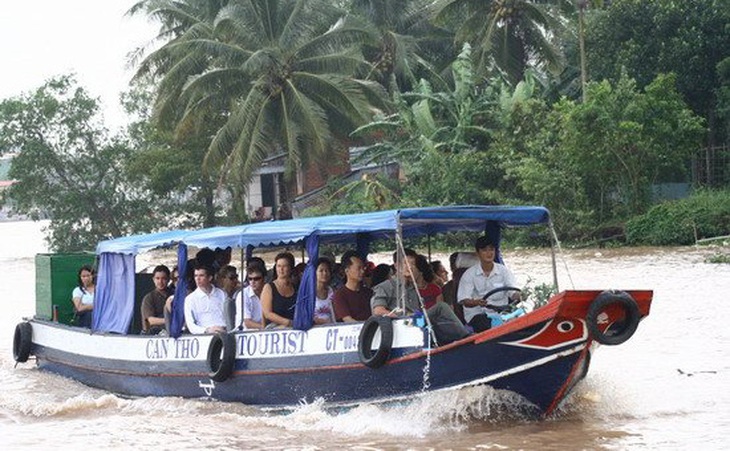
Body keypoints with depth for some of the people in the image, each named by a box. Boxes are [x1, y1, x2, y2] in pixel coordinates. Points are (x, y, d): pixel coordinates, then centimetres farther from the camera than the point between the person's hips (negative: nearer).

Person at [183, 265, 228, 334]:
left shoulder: (221, 294, 14)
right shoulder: (190, 299, 7)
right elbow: (190, 325, -1)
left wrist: (224, 328, -10)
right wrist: (206, 330, -18)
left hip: (223, 333, 1)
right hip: (203, 335, -1)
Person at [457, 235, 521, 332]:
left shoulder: (503, 270, 11)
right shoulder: (469, 274, 4)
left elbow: (514, 292, 0)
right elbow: (463, 300, -6)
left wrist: (516, 295, -27)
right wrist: (476, 302, -30)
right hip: (477, 313, -2)